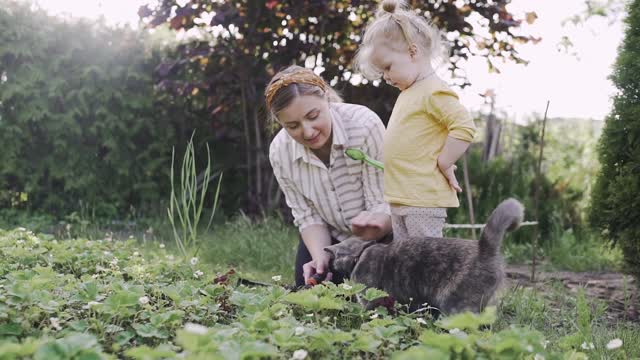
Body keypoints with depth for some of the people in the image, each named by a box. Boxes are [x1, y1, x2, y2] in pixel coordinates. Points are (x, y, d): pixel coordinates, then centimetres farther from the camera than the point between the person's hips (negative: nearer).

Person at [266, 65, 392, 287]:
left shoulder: (365, 125, -31)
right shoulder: (279, 152, -18)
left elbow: (384, 204, -27)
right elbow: (308, 217, -10)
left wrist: (373, 223, -51)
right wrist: (320, 258, -29)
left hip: (379, 236, -3)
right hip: (328, 238, 4)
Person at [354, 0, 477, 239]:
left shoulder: (434, 92, -13)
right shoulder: (410, 92, 16)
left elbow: (464, 127, -24)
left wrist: (443, 164, -16)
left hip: (423, 201, -10)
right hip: (401, 199, 10)